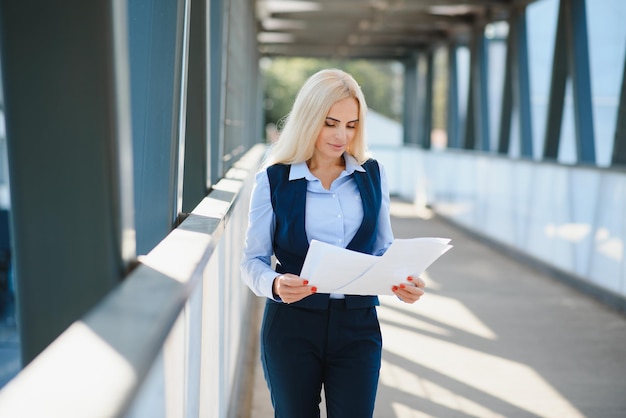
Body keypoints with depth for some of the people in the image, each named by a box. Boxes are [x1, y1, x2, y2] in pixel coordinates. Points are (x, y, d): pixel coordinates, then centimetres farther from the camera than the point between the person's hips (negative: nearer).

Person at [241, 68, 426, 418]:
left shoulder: (372, 175, 4)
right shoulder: (273, 180, -4)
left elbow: (384, 249, 9)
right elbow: (253, 260, -2)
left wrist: (404, 281, -11)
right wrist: (275, 284, -23)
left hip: (358, 325, 2)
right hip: (292, 325, -1)